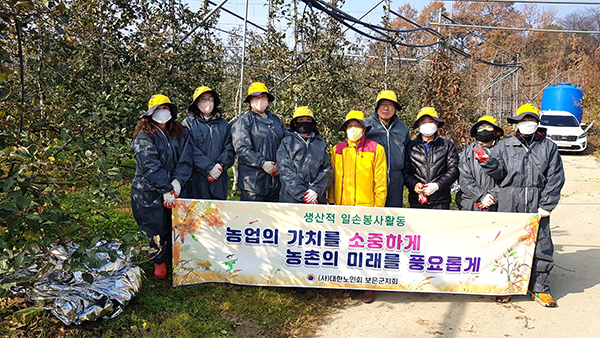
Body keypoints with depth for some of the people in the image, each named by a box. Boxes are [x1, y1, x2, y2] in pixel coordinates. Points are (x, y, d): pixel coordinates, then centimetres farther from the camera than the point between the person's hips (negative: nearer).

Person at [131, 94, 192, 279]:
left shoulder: (179, 133, 8)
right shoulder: (144, 136, -7)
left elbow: (185, 160, 0)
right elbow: (150, 165, -16)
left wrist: (177, 181, -15)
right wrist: (166, 189, -21)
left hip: (175, 190, 4)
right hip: (149, 191, -4)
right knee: (156, 227, 3)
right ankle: (159, 262, 24)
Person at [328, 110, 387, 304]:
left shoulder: (376, 149, 2)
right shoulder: (338, 150, 12)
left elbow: (380, 181, 1)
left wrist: (378, 207, -2)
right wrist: (332, 201, 12)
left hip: (366, 208, -3)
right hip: (342, 208, 3)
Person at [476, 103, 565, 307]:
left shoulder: (549, 148, 9)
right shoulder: (505, 146, 9)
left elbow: (555, 179, 4)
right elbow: (499, 172, 6)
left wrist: (546, 206, -4)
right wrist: (487, 162, -14)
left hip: (537, 208, 0)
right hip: (508, 208, 0)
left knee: (541, 247, 5)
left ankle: (539, 289, 19)